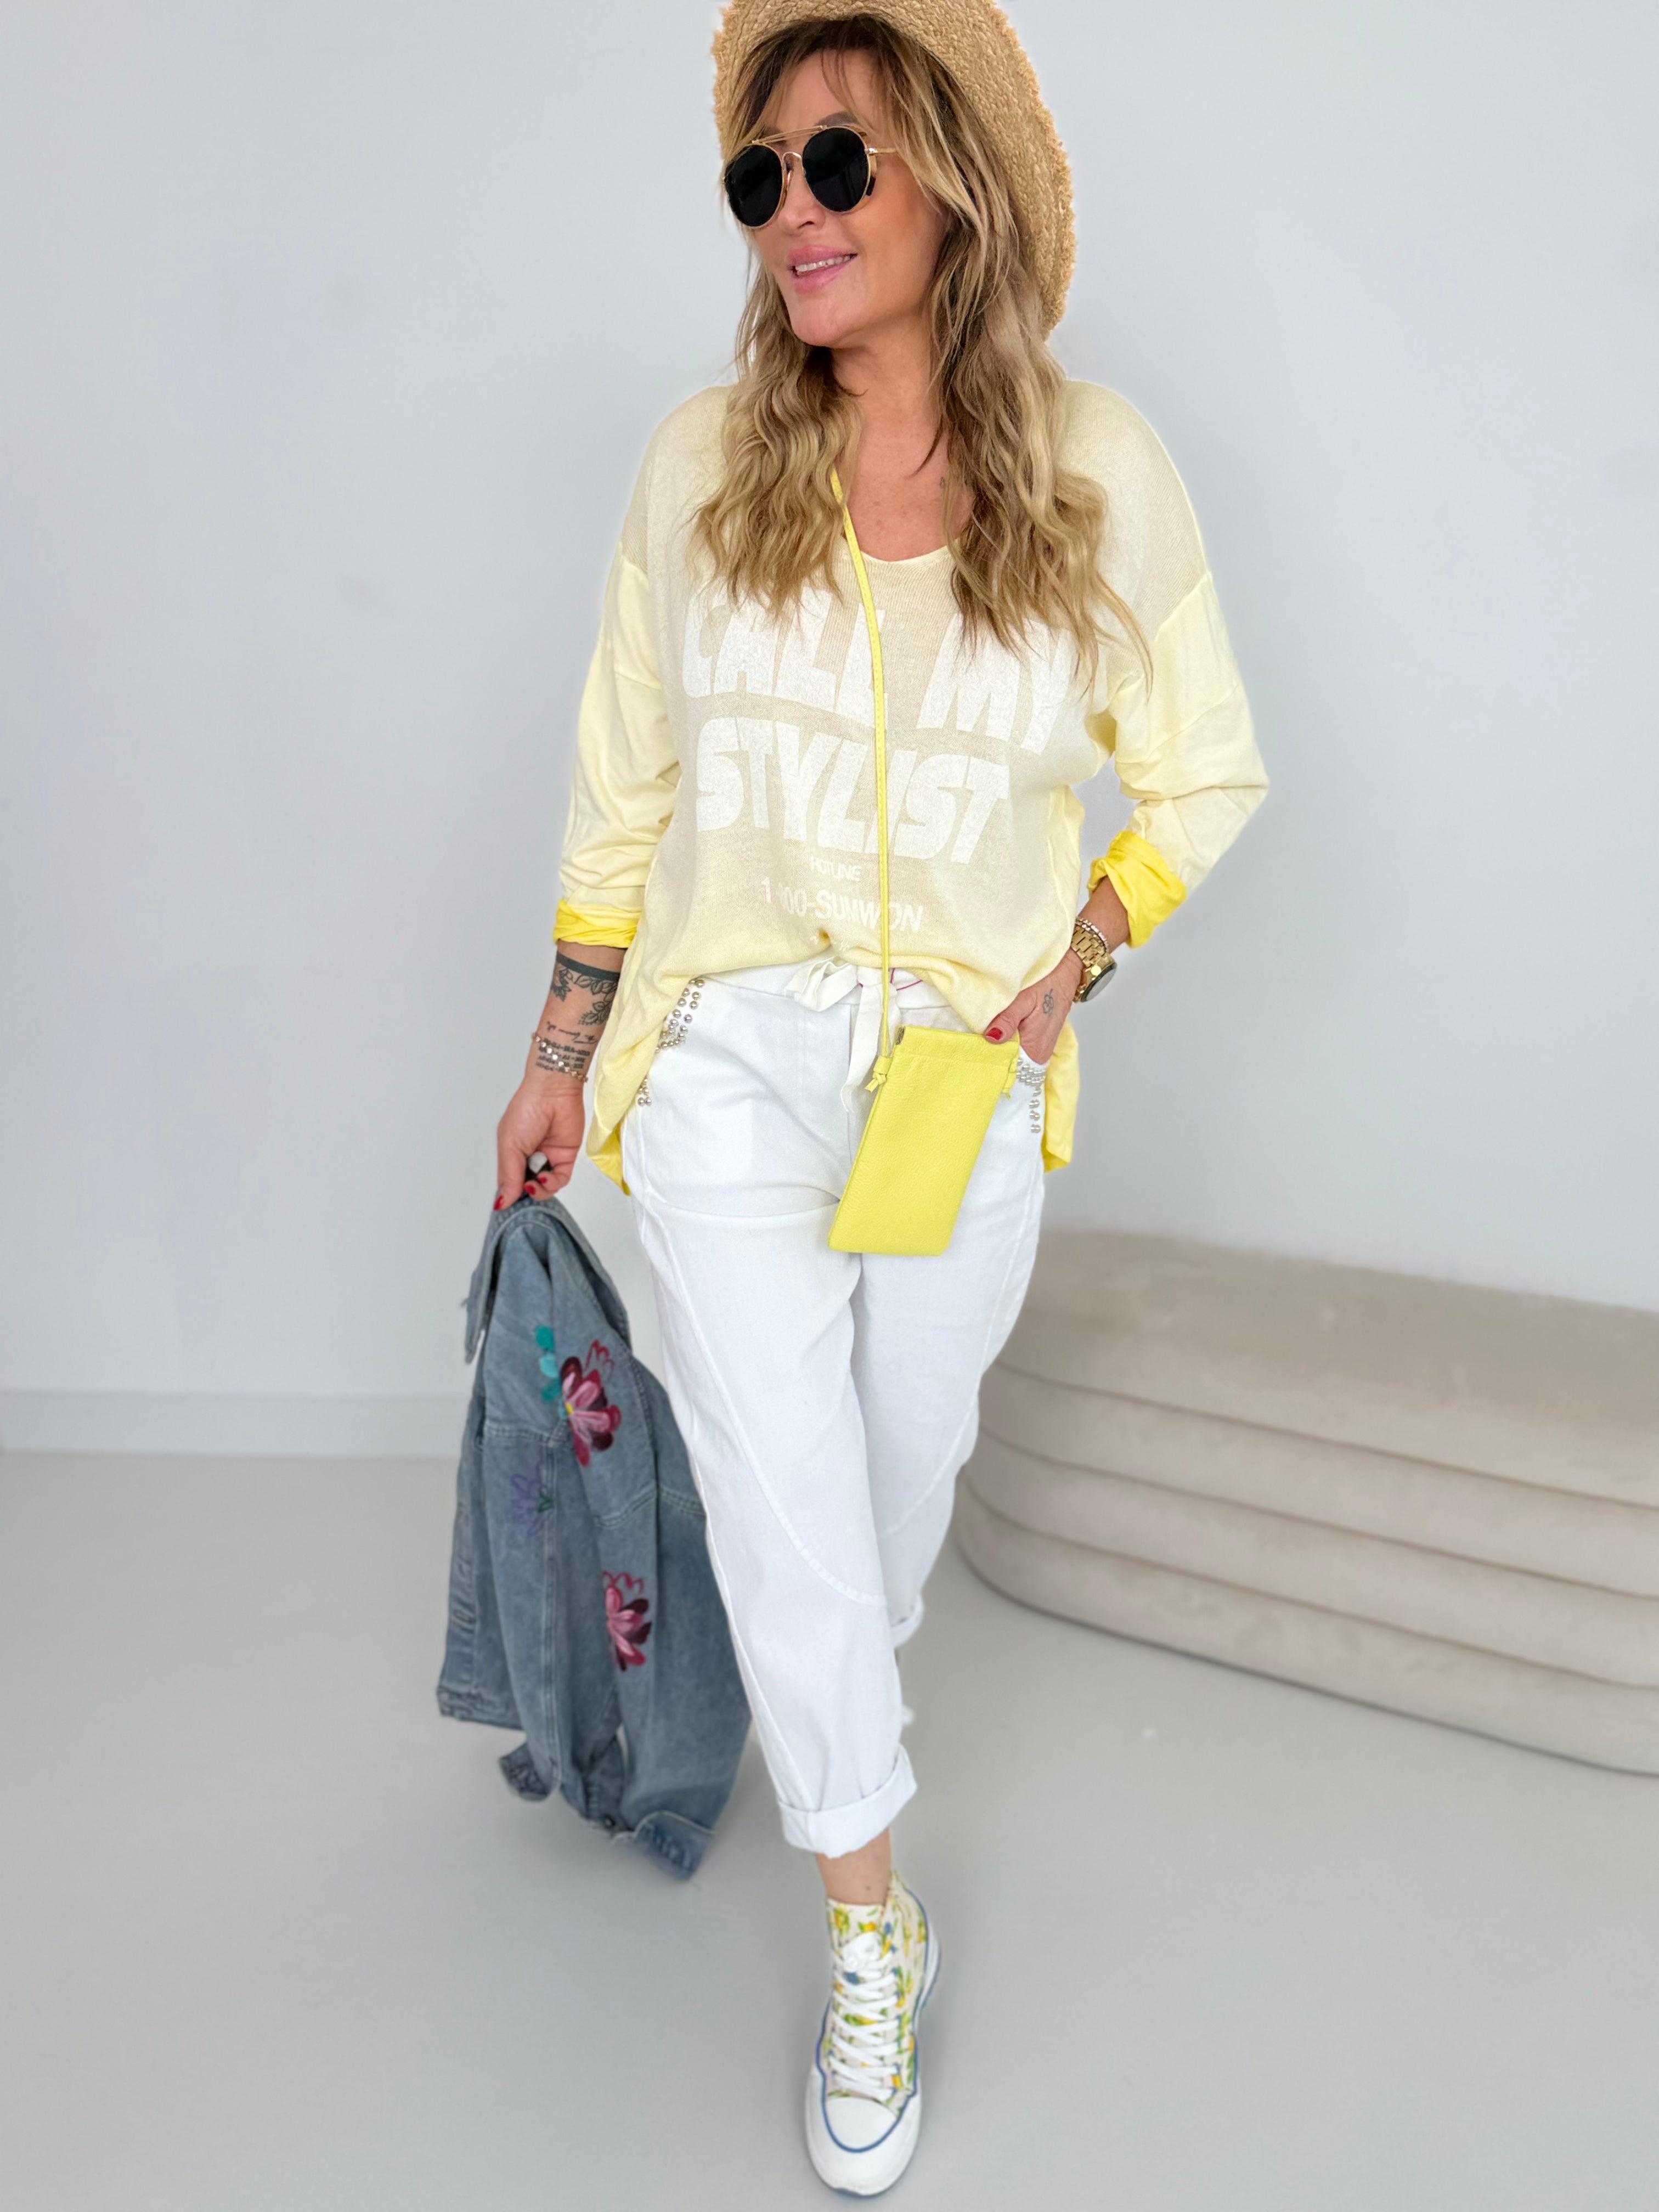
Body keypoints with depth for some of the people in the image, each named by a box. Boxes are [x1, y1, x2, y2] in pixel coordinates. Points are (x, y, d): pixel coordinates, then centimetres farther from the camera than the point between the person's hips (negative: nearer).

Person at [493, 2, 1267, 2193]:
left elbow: (1206, 772, 5)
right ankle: (871, 1922, 18)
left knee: (909, 1448, 17)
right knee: (780, 1481, -3)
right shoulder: (701, 466, -4)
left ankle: (844, 1693, 51)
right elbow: (624, 785, 4)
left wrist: (1073, 961, -9)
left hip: (967, 1067, 1)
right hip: (727, 1048, 0)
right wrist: (561, 1058, 7)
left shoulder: (1101, 474, -5)